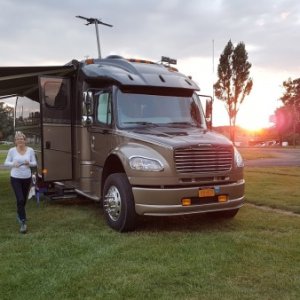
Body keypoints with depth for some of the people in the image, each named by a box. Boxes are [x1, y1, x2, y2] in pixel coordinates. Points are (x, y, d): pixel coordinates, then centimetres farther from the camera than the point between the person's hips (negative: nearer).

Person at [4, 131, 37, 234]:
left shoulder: (30, 150, -2)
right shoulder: (12, 150, -5)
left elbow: (34, 163, 3)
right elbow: (6, 163, 1)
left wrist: (29, 163, -18)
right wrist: (13, 164, -19)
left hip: (27, 178, 3)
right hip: (15, 178, -2)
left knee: (24, 199, 16)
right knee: (20, 199, -12)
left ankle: (19, 214, 46)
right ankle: (23, 222, -6)